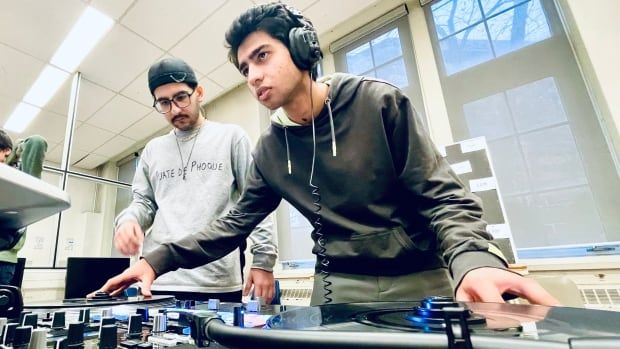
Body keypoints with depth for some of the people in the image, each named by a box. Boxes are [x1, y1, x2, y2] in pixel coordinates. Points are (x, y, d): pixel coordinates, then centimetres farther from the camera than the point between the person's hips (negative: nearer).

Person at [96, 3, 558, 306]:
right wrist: (160, 258, -2)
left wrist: (474, 259, -30)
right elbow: (235, 223, 7)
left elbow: (443, 198, -10)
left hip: (418, 282, -2)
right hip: (338, 288, 3)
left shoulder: (379, 103, -9)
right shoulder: (269, 152, 3)